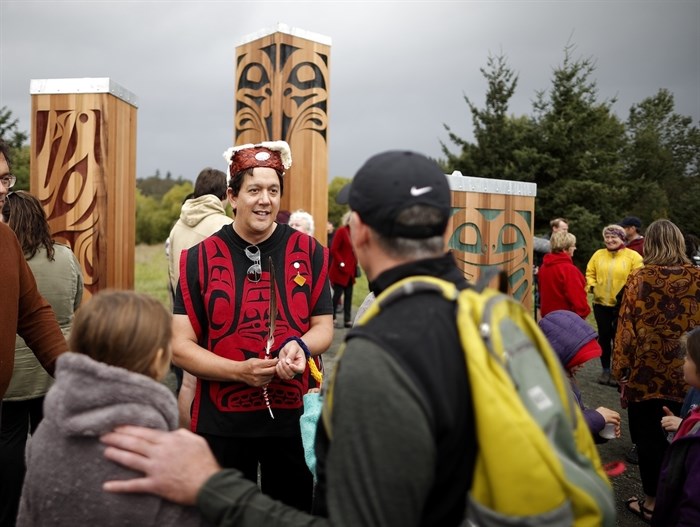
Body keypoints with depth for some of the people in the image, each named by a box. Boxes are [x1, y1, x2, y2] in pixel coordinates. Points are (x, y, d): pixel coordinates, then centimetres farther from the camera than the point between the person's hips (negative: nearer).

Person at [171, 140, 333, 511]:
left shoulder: (308, 252, -2)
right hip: (222, 422, -1)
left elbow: (323, 327, 3)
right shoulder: (200, 258, -5)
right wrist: (239, 371, -21)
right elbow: (181, 346, -7)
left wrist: (299, 347, -19)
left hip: (293, 417, 1)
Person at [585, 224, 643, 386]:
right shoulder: (598, 254, 5)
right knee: (604, 336, 11)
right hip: (601, 304, 3)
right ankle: (605, 370, 24)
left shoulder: (633, 256, -6)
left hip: (623, 305, -3)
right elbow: (590, 273, 10)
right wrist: (592, 286, -7)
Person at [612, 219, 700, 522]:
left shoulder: (639, 279, -11)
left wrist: (621, 368, 0)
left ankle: (651, 501, 21)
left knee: (649, 437, 11)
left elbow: (627, 328, -10)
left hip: (647, 372, -2)